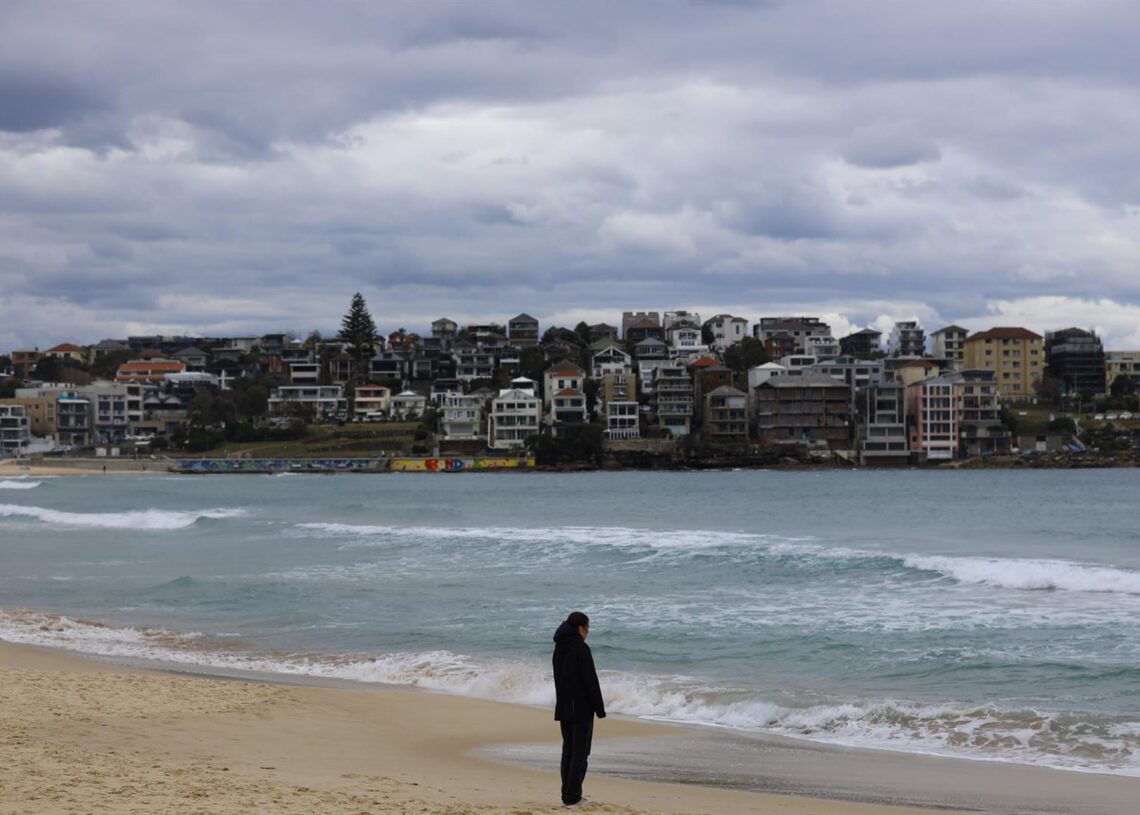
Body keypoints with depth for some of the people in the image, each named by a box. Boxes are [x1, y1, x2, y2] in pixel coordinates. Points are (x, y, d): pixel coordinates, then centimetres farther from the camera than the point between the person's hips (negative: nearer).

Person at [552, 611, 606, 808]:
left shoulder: (559, 649, 9)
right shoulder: (581, 648, -16)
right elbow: (591, 681, -16)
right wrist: (600, 709, -11)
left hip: (563, 708, 8)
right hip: (581, 708, -8)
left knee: (568, 750, 12)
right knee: (580, 751, -3)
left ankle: (567, 795, 14)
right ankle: (572, 797, -5)